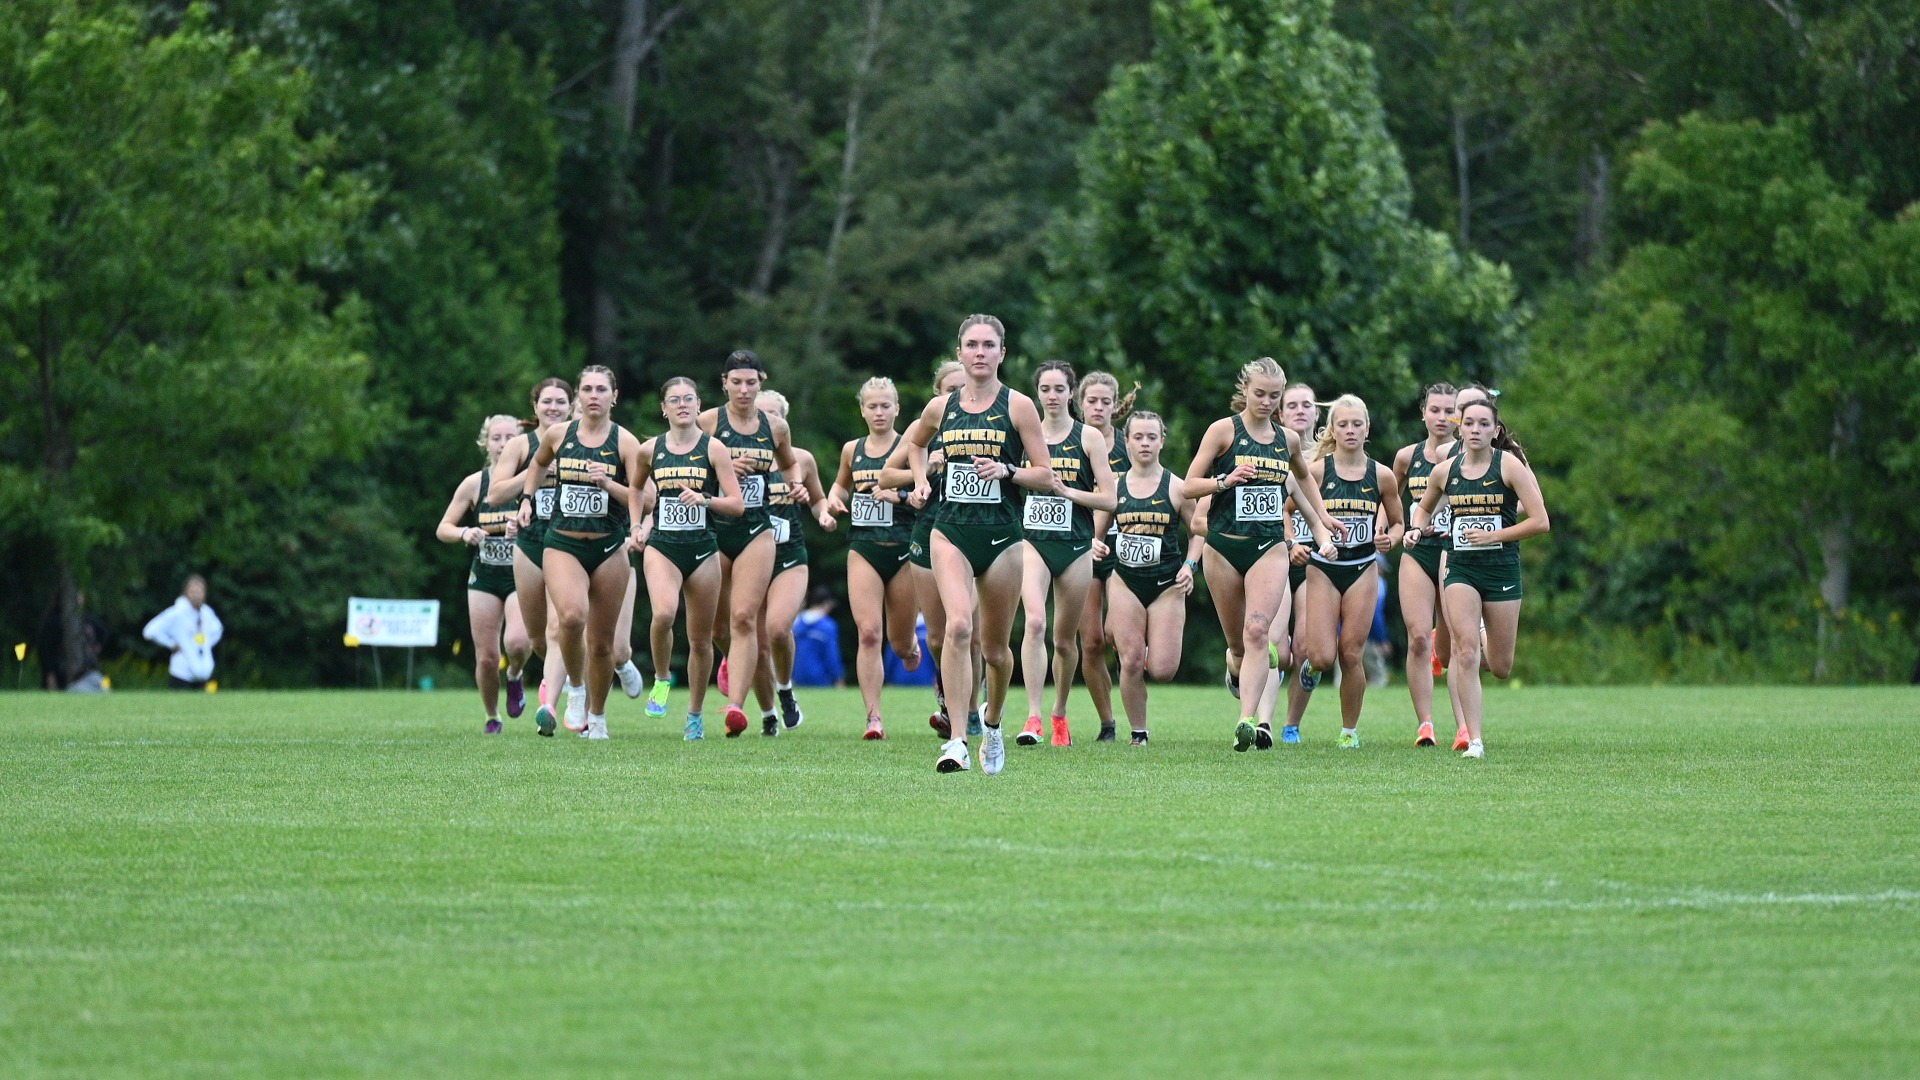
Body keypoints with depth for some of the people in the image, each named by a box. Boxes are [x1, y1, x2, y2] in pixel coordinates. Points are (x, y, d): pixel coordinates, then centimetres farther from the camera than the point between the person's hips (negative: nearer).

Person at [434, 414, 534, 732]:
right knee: (486, 656, -2)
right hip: (484, 576, 2)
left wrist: (526, 526, -23)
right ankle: (492, 716, 23)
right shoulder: (474, 484, 0)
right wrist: (464, 533, -16)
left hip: (522, 575, -2)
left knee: (517, 642, -25)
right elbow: (443, 529, 5)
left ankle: (515, 678, 10)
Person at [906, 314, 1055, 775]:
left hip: (1001, 535, -1)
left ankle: (992, 723, 40)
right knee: (959, 625, -22)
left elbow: (1046, 477, -3)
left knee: (994, 647, 9)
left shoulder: (1017, 406, -2)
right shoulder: (941, 407, 6)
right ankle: (956, 740, -25)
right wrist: (920, 477, 12)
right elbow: (913, 443, 29)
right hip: (951, 532, 1)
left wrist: (1006, 470, -18)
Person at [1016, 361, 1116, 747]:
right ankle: (1033, 717, -26)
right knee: (1035, 621, -23)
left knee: (1065, 638, 9)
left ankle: (1060, 714, 32)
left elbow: (1109, 499, -3)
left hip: (1075, 545, 0)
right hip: (1032, 540, 0)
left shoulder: (1089, 438, 1)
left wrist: (1067, 491, -15)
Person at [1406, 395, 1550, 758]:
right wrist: (1417, 529, 3)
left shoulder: (1510, 466, -7)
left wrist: (1493, 536, -14)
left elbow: (1540, 522, -11)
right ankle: (1473, 740, -13)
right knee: (1466, 652, -17)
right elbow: (1424, 507, 24)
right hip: (1461, 568, 1)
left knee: (1501, 668, 6)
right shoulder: (1444, 471, 4)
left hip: (1502, 570, -1)